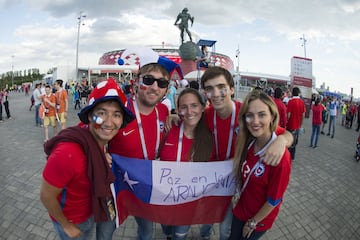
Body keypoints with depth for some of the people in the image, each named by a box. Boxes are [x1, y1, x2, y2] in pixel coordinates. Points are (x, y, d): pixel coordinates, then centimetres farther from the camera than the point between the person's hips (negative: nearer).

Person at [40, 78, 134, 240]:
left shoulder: (99, 135, -17)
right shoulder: (68, 153, -39)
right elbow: (46, 196, -24)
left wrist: (104, 160, -11)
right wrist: (67, 226, -11)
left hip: (93, 207, 6)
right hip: (72, 220, -6)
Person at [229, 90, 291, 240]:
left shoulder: (280, 156, -31)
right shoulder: (248, 144, -12)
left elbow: (274, 200, -21)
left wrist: (253, 222, -11)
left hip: (260, 217, -4)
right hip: (241, 209, 5)